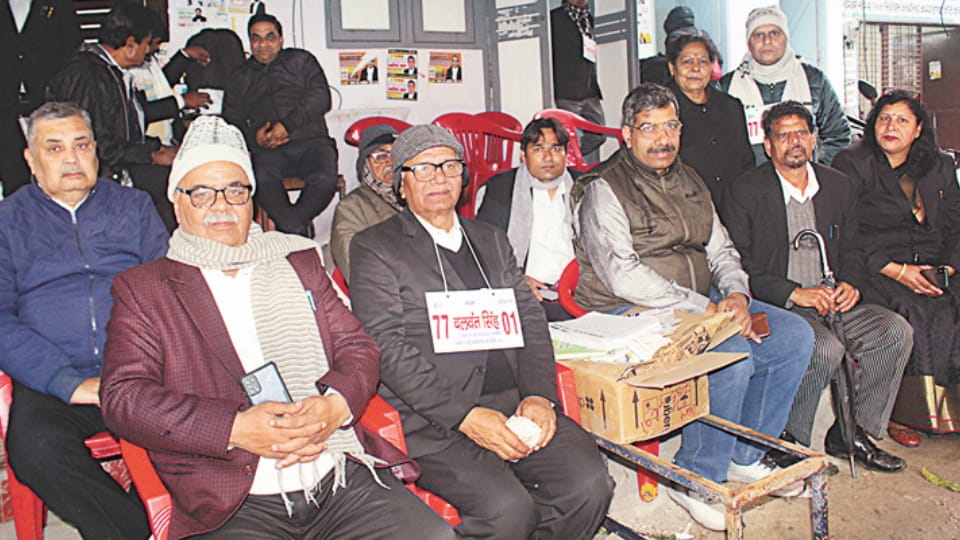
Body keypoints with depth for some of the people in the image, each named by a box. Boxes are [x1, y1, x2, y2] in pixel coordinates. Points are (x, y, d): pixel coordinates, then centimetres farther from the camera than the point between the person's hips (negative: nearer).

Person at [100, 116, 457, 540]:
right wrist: (236, 429, -15)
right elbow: (123, 397, -2)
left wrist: (335, 405, -9)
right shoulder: (141, 290, 10)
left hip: (343, 477, 3)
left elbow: (358, 348, 15)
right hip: (234, 505, -2)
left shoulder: (298, 262, 20)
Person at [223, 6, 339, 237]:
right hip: (267, 150, 1)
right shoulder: (241, 76, 27)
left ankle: (286, 228, -16)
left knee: (326, 179, -34)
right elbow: (231, 118, 18)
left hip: (310, 141, -1)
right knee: (261, 177, -36)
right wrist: (254, 137, -5)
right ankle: (298, 230, -27)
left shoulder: (300, 60, 19)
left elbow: (321, 97, 3)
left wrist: (288, 125, -11)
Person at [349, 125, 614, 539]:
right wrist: (465, 416, -16)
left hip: (515, 403, 5)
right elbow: (387, 349, -7)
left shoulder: (491, 240, 22)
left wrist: (539, 395, -5)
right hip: (433, 419, -5)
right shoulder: (375, 248, 4)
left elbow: (530, 322, 15)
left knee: (590, 483, -18)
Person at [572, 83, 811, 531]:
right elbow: (623, 276, -20)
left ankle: (745, 456, 11)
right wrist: (705, 309, -22)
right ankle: (695, 478, -8)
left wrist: (736, 295, -6)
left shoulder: (689, 181, 16)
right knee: (733, 356, -29)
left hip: (704, 303, 8)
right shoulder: (603, 190, -9)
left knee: (795, 335, -3)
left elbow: (721, 249, 17)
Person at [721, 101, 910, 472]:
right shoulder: (745, 192, -6)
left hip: (830, 301, 6)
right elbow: (740, 267, -11)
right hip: (775, 307, -6)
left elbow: (852, 248, 18)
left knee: (896, 332, -14)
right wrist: (795, 293, -20)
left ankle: (852, 433, 1)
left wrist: (850, 283, -4)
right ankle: (787, 440, -9)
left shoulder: (837, 185, 13)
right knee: (826, 349, -31)